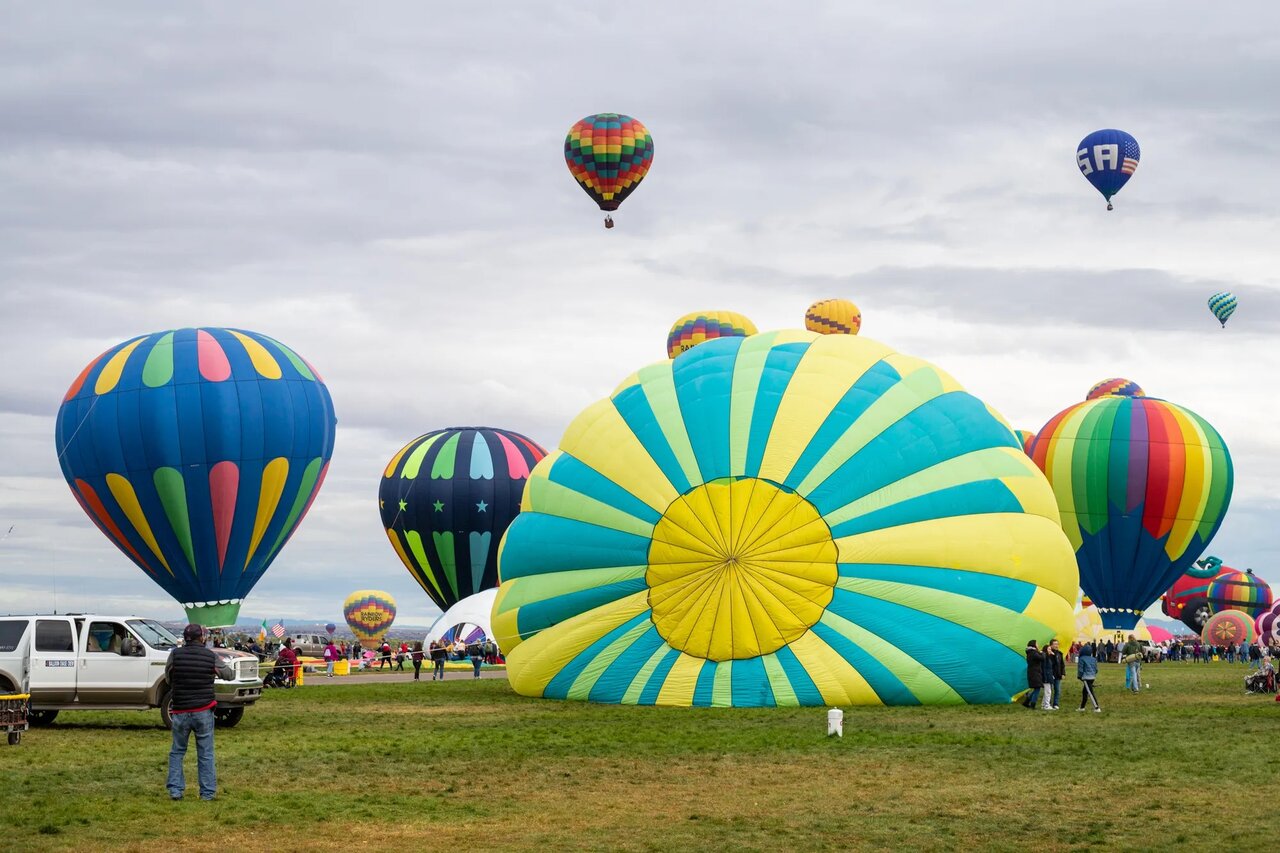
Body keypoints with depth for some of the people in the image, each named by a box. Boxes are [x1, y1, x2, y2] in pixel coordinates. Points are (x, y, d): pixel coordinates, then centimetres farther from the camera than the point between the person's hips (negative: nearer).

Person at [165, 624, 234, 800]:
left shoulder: (175, 655, -6)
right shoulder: (211, 656, -4)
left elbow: (168, 678, 7)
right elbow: (230, 675, 10)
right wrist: (224, 664, 28)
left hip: (180, 712, 0)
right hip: (204, 711, 0)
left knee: (177, 752, 14)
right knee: (206, 754, 8)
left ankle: (175, 789, 9)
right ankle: (207, 792, 8)